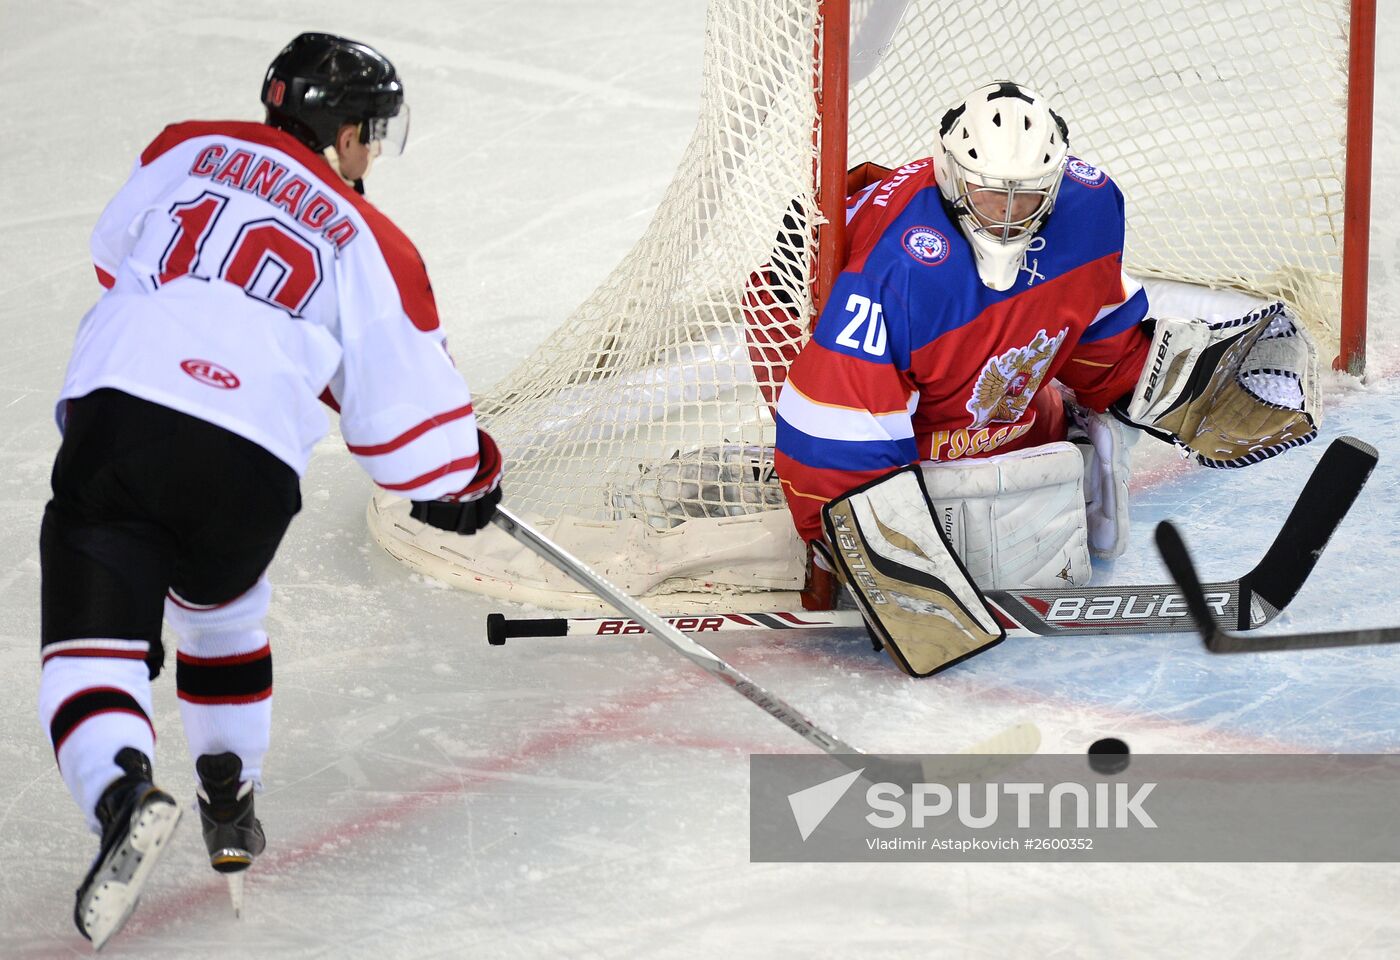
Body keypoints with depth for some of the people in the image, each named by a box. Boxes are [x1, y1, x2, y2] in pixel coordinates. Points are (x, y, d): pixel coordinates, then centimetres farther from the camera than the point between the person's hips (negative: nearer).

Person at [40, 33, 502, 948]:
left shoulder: (189, 147, 20)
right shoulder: (370, 243, 16)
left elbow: (115, 258, 32)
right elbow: (410, 406, 16)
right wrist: (467, 479, 34)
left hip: (116, 413, 0)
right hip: (250, 462, 0)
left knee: (94, 636, -1)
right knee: (222, 613, 28)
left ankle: (124, 795, -27)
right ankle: (232, 816, 34)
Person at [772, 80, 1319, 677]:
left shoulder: (1088, 208, -15)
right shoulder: (897, 266, -35)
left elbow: (1100, 331, 6)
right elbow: (833, 431, -33)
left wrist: (1178, 379, -7)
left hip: (1015, 421, 5)